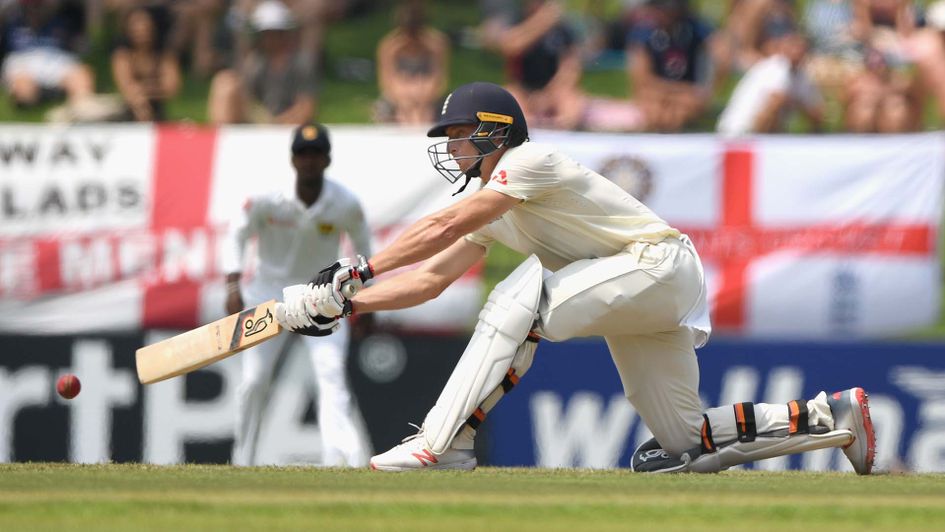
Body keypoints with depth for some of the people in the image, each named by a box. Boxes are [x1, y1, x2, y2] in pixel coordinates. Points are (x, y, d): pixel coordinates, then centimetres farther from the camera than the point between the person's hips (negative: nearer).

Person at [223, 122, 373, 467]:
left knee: (331, 374, -18)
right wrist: (233, 287, -22)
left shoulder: (345, 204, -15)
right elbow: (237, 235, -9)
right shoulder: (268, 199, -19)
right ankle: (243, 461, 15)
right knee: (254, 380, -2)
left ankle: (345, 457, -30)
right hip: (271, 290, 0)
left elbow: (361, 242, 2)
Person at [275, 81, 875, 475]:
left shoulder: (529, 162, -13)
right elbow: (430, 277, 15)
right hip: (636, 301, 10)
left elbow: (442, 228, -20)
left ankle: (443, 443, -27)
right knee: (684, 444, 6)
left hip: (661, 266, -10)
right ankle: (833, 416, 12)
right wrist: (346, 304, 4)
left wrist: (357, 271, -19)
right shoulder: (490, 208, 15)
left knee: (520, 300, -25)